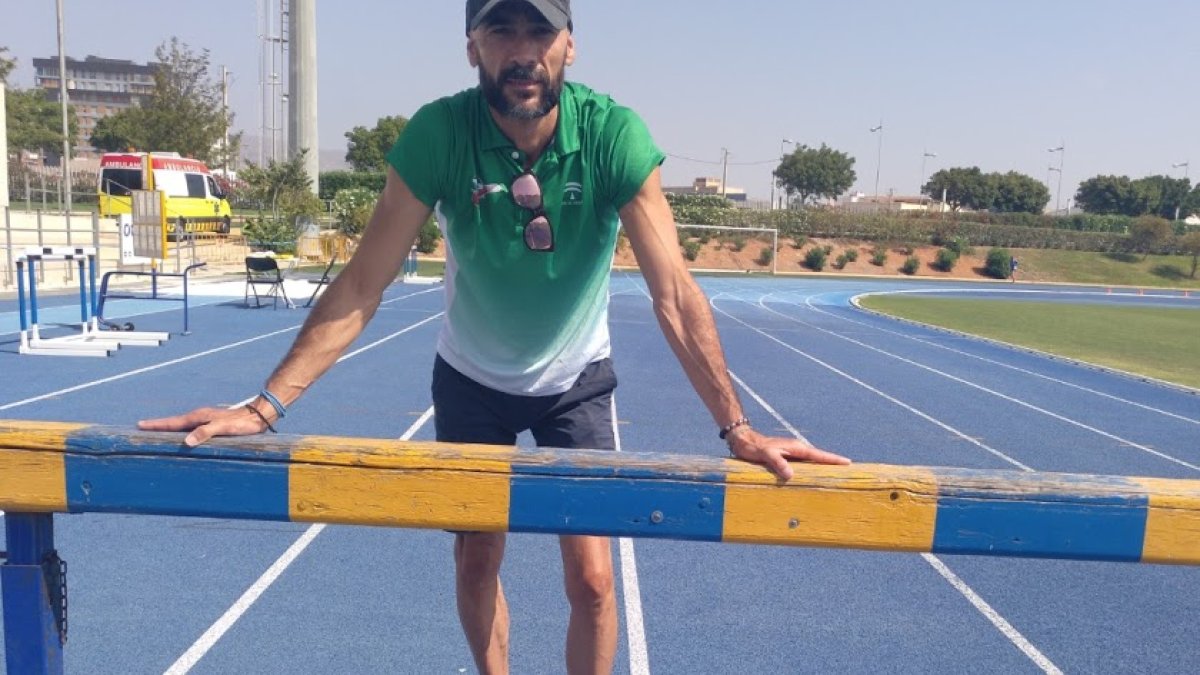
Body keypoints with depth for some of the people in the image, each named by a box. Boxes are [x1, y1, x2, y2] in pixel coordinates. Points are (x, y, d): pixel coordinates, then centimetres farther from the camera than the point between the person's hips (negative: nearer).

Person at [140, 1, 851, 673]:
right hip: (471, 378, 1)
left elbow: (673, 292, -26)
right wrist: (266, 405, -27)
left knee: (591, 576, -3)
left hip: (576, 380, 0)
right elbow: (362, 285, -22)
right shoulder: (438, 133, -24)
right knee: (476, 561, 10)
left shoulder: (613, 133, -25)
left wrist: (736, 427, -32)